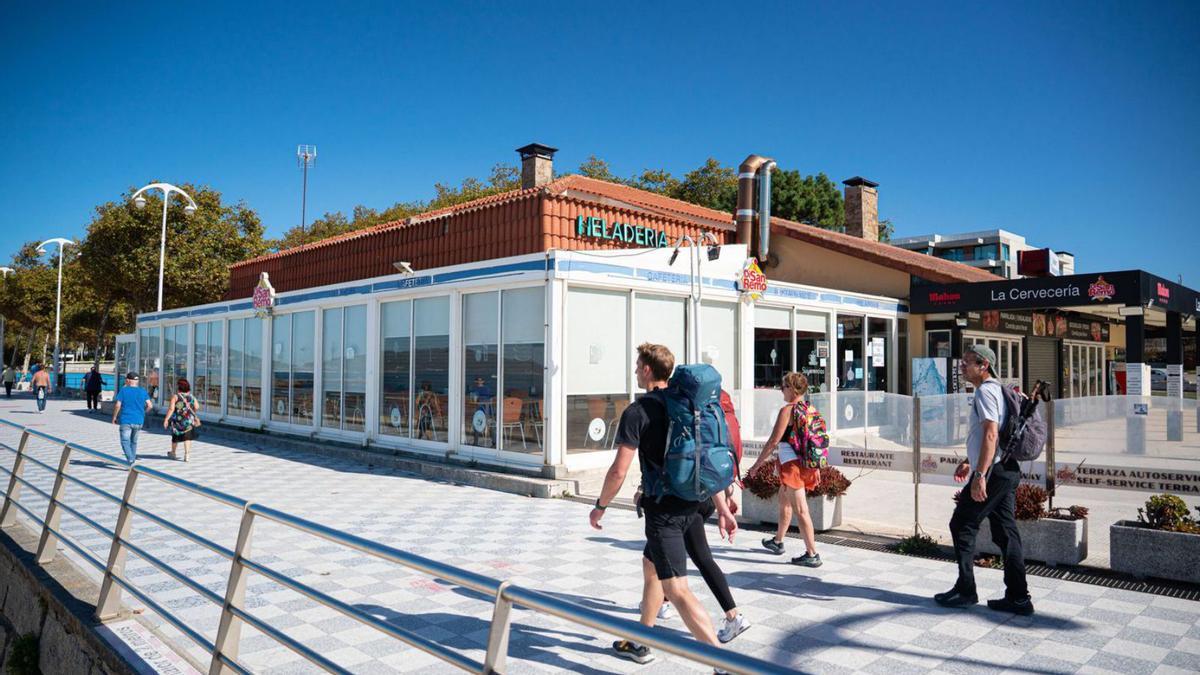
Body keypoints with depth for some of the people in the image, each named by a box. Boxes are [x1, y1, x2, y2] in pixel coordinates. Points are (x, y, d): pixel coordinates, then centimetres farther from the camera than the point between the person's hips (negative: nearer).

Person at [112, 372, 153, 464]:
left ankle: (130, 460, -23)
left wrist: (114, 417, 4)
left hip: (126, 420, -4)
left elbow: (117, 405, -8)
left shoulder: (123, 390, -4)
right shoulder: (143, 391, 5)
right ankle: (132, 460, 25)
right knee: (134, 441, 17)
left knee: (125, 441, -5)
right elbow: (150, 405, 0)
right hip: (139, 421, 4)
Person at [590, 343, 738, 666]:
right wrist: (723, 508, 11)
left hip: (663, 509, -9)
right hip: (691, 503, 9)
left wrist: (600, 506, 2)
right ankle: (639, 644, 37)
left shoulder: (637, 412, -12)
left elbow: (618, 471, -14)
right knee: (650, 566, 25)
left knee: (677, 591, -7)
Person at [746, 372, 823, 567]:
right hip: (807, 463, 9)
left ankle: (812, 554, -3)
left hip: (792, 464, -9)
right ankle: (777, 541, 38)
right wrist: (816, 468, 22)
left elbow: (774, 441, -15)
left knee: (801, 510, -6)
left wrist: (758, 463, -7)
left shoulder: (787, 410, -13)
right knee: (784, 500, 24)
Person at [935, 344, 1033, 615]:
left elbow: (990, 435, -23)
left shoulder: (985, 392, -13)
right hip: (1006, 470, 10)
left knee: (962, 525, 0)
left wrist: (979, 474, -26)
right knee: (1006, 532, 9)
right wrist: (969, 462, 32)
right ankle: (1018, 597, 11)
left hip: (992, 472, -10)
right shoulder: (997, 390, 19)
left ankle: (965, 591, 6)